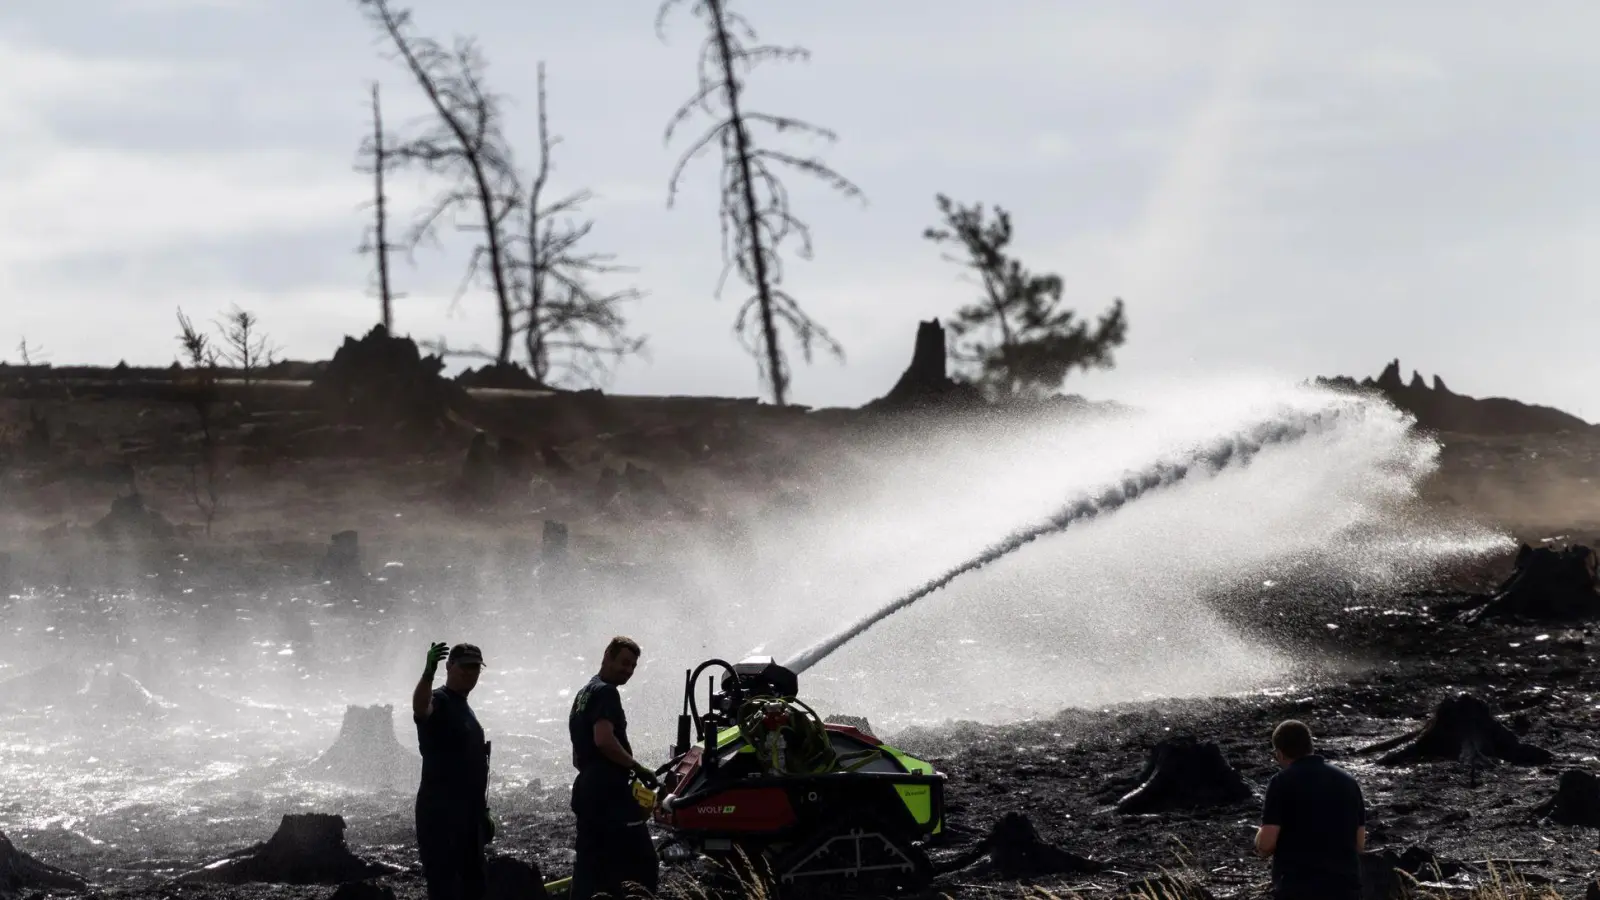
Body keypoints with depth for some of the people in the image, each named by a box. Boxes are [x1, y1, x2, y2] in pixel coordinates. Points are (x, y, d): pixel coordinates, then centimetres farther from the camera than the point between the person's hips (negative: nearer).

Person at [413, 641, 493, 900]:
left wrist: (481, 810, 24)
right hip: (441, 810, -10)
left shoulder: (464, 708, 19)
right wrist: (428, 673, -54)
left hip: (468, 811, 10)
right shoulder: (439, 702, -9)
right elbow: (419, 708, -36)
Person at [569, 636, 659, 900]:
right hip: (610, 790, -10)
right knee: (642, 865, -11)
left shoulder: (583, 695, 23)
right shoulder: (606, 693, -8)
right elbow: (604, 740, -23)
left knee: (589, 865, 7)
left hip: (585, 788, 10)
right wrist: (638, 768, -16)